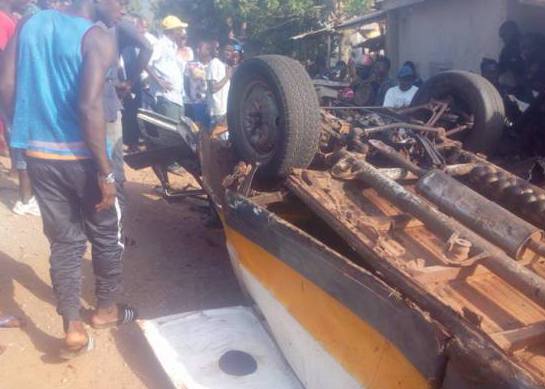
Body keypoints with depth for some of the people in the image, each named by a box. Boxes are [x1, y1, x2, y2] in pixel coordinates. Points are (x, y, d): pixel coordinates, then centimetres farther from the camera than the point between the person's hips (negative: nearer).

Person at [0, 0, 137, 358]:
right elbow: (89, 107, -23)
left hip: (38, 156, 6)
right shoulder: (98, 39, -12)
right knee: (106, 236, 16)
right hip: (81, 158, -5)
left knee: (64, 241, 14)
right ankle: (106, 309, 33)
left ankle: (73, 329, 17)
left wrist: (33, 134, 13)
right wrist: (105, 173, -19)